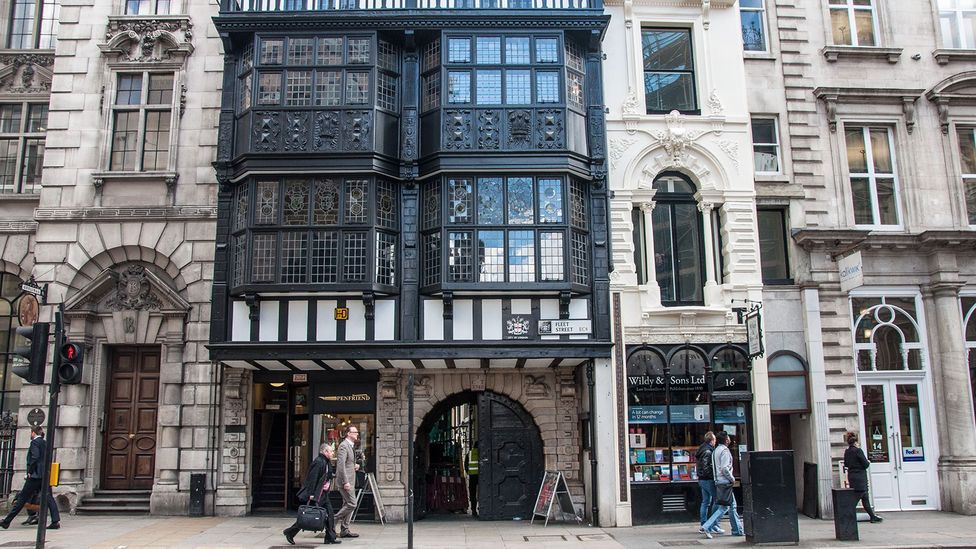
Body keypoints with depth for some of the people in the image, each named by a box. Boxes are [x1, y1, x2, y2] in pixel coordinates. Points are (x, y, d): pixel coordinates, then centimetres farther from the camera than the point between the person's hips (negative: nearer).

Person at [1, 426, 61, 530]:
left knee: (22, 498, 1)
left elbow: (35, 458, -17)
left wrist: (30, 471, -11)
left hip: (35, 475, -7)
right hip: (45, 475, 7)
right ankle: (56, 521, -9)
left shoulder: (35, 442, -6)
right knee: (48, 497, 1)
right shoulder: (45, 443, 16)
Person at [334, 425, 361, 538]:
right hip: (345, 479, -10)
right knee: (352, 504, -11)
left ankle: (344, 530, 14)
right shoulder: (344, 445, -14)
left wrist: (355, 465, 8)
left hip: (350, 479, 10)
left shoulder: (351, 445, 17)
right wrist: (345, 482, -25)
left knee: (347, 504, 10)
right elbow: (341, 464, -22)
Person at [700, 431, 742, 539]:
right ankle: (706, 527, -13)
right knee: (724, 507, -7)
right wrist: (732, 478, -9)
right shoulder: (724, 450, -13)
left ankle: (737, 529, 21)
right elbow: (725, 468, -21)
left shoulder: (715, 451, 15)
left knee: (732, 505, 16)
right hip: (725, 482, -9)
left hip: (718, 481, 9)